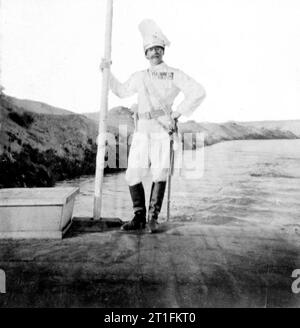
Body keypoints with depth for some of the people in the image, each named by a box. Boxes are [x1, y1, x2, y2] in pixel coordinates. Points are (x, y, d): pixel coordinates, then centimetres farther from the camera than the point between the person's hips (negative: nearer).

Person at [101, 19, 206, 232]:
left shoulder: (175, 74, 6)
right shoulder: (139, 77, 19)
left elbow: (198, 92, -4)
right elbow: (122, 91, 35)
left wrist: (178, 113, -8)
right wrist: (108, 72, 30)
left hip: (163, 129, -4)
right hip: (142, 131, 4)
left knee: (160, 174, -13)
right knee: (133, 175, -3)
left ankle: (153, 218, -1)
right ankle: (139, 217, 9)